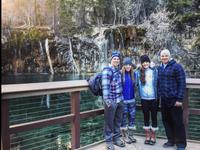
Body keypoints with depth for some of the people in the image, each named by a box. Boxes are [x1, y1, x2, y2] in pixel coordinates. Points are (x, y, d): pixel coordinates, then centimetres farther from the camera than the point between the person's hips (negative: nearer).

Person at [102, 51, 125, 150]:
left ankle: (116, 138, 31)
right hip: (111, 101, -7)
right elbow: (105, 87, -19)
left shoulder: (118, 70, 11)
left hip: (120, 100, 7)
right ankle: (109, 141, 16)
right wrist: (107, 100, -24)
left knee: (118, 121, 17)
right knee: (109, 122, 4)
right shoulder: (107, 71, -12)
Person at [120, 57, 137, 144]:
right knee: (124, 118, 6)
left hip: (132, 100, 5)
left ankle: (131, 135, 23)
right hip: (123, 100, -4)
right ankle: (125, 136, 17)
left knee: (132, 117, 9)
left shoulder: (133, 74, 3)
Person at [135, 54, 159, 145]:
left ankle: (153, 137, 18)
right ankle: (147, 136, 23)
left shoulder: (154, 71, -2)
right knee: (146, 117, 11)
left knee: (154, 116, 6)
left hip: (153, 98, -1)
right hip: (144, 98, 2)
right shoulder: (138, 72, 2)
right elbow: (136, 83, 8)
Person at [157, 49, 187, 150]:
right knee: (166, 120, 12)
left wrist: (180, 99, -16)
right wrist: (158, 95, 9)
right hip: (164, 100, 6)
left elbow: (182, 84, -11)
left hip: (174, 99, -6)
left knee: (177, 122, 0)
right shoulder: (159, 68, 11)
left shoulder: (176, 67, -8)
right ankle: (171, 140, 26)